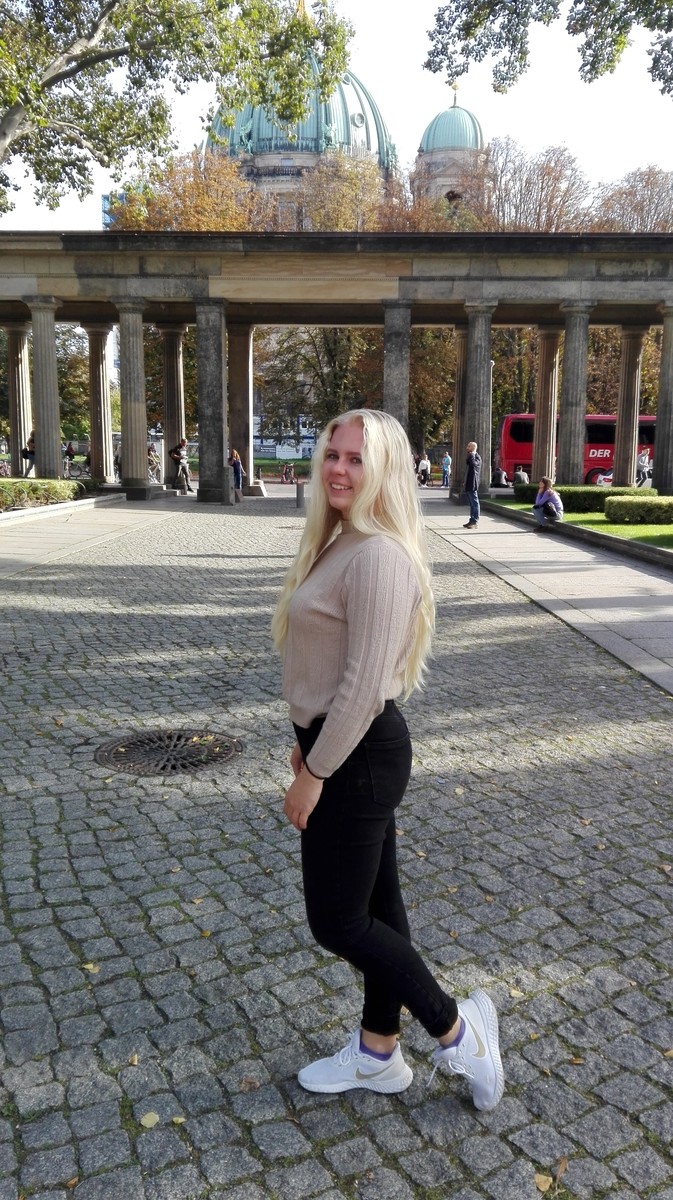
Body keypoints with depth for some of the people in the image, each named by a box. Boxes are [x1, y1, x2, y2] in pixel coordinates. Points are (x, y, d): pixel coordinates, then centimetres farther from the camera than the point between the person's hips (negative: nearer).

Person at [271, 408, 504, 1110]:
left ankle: (456, 1029, 24)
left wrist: (313, 773, -18)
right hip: (344, 746, 10)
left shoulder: (379, 557, -23)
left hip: (360, 756, -10)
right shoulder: (339, 543, 9)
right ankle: (377, 1054, 36)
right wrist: (307, 741, 19)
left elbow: (365, 683, -24)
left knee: (338, 921, 5)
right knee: (374, 906, 19)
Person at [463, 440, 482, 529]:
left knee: (474, 503, -7)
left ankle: (475, 522, -7)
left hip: (473, 484, -10)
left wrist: (471, 455, -17)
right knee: (472, 503, 13)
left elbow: (473, 464, -31)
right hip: (468, 484, 10)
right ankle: (472, 520, 17)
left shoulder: (477, 457, -9)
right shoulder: (470, 456, 19)